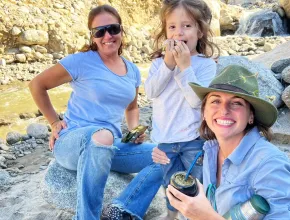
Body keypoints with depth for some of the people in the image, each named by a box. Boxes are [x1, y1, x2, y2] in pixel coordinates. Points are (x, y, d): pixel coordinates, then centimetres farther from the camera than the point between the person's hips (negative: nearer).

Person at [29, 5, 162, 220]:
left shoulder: (132, 71, 9)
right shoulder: (81, 61, -8)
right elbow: (37, 85, 1)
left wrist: (134, 131, 6)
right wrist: (54, 122, -1)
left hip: (111, 146, 6)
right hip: (72, 142, -5)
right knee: (102, 136, -40)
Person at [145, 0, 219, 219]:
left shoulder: (206, 64, -11)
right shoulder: (159, 61, 0)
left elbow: (197, 100, -22)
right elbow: (150, 92, -14)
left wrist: (185, 66, -25)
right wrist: (168, 64, -23)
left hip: (194, 138, -3)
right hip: (165, 138, 4)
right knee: (171, 183, 24)